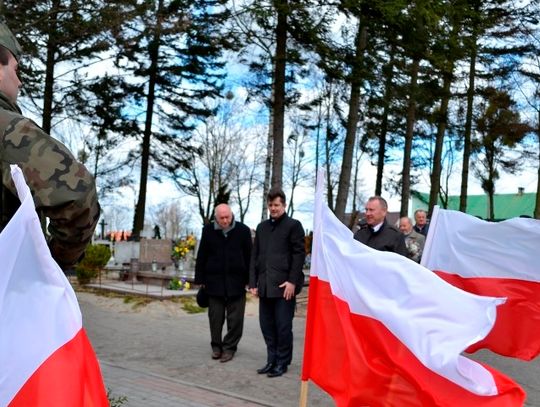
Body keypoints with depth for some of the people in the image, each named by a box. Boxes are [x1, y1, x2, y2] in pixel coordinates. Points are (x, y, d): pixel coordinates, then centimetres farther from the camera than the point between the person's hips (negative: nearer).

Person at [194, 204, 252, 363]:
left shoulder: (243, 230, -3)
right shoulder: (208, 230, 1)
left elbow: (249, 257, 1)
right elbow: (201, 257, 6)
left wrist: (249, 280, 0)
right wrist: (200, 280, 5)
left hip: (236, 282, -1)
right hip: (214, 281, 1)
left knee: (235, 318, 3)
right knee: (215, 317, 8)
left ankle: (229, 347, 15)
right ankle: (216, 346, 23)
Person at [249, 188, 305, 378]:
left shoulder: (293, 225, 0)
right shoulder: (262, 227, 17)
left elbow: (299, 254, -6)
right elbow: (254, 256, 16)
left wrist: (292, 281, -13)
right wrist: (253, 282, 9)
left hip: (284, 285, -6)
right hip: (265, 285, 6)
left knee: (283, 326, 1)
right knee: (266, 325, 10)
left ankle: (282, 362, 14)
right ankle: (272, 360, 23)